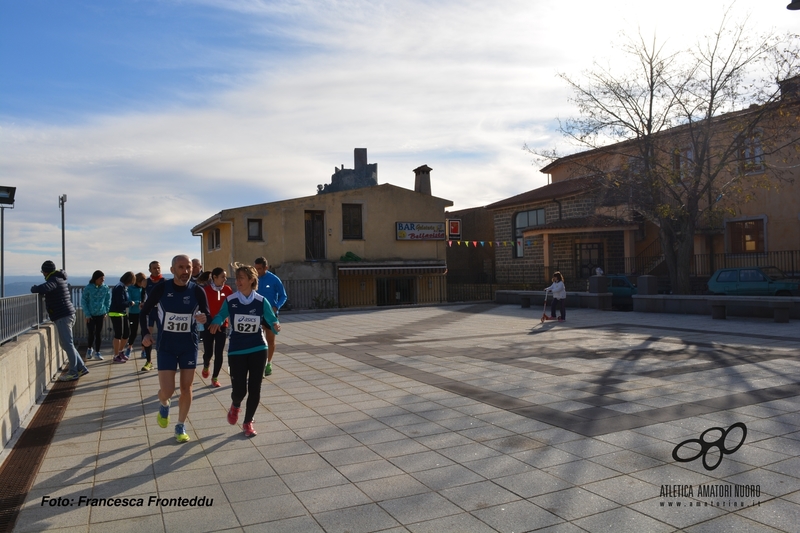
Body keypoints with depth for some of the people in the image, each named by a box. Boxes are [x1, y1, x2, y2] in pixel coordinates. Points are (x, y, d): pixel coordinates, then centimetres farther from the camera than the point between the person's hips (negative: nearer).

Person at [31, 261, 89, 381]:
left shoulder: (54, 280, -13)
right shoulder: (60, 278, 16)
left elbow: (42, 289, -32)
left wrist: (33, 288, -9)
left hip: (62, 316, -10)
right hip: (67, 315, 10)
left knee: (67, 343, -5)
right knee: (65, 343, 16)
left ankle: (73, 372, 0)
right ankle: (81, 368, 18)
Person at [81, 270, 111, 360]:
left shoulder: (106, 288, -4)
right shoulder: (88, 288, -11)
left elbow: (108, 301, 7)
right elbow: (83, 301, -4)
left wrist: (106, 312, 4)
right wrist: (87, 314, -7)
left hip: (100, 314, 2)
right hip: (90, 315, -2)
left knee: (99, 333, 5)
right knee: (91, 333, 2)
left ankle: (97, 352, 16)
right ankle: (89, 349, 28)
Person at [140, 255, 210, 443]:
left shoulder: (197, 291, -8)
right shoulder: (161, 289, -10)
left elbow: (207, 315, -1)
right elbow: (144, 312, 2)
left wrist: (204, 318, -25)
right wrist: (146, 333, -11)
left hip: (189, 345, 1)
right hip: (166, 346, -1)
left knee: (186, 387, 5)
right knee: (167, 390, -5)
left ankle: (181, 426, 24)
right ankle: (164, 406, 33)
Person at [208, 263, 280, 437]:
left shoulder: (261, 301, -7)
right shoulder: (230, 301, -7)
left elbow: (272, 321, -3)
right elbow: (221, 315, 9)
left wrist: (276, 326, -27)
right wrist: (216, 323, -13)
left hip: (258, 350, 0)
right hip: (236, 351, 0)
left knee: (254, 389, 3)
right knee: (239, 390, -2)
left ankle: (248, 422, 26)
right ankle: (235, 406, 36)